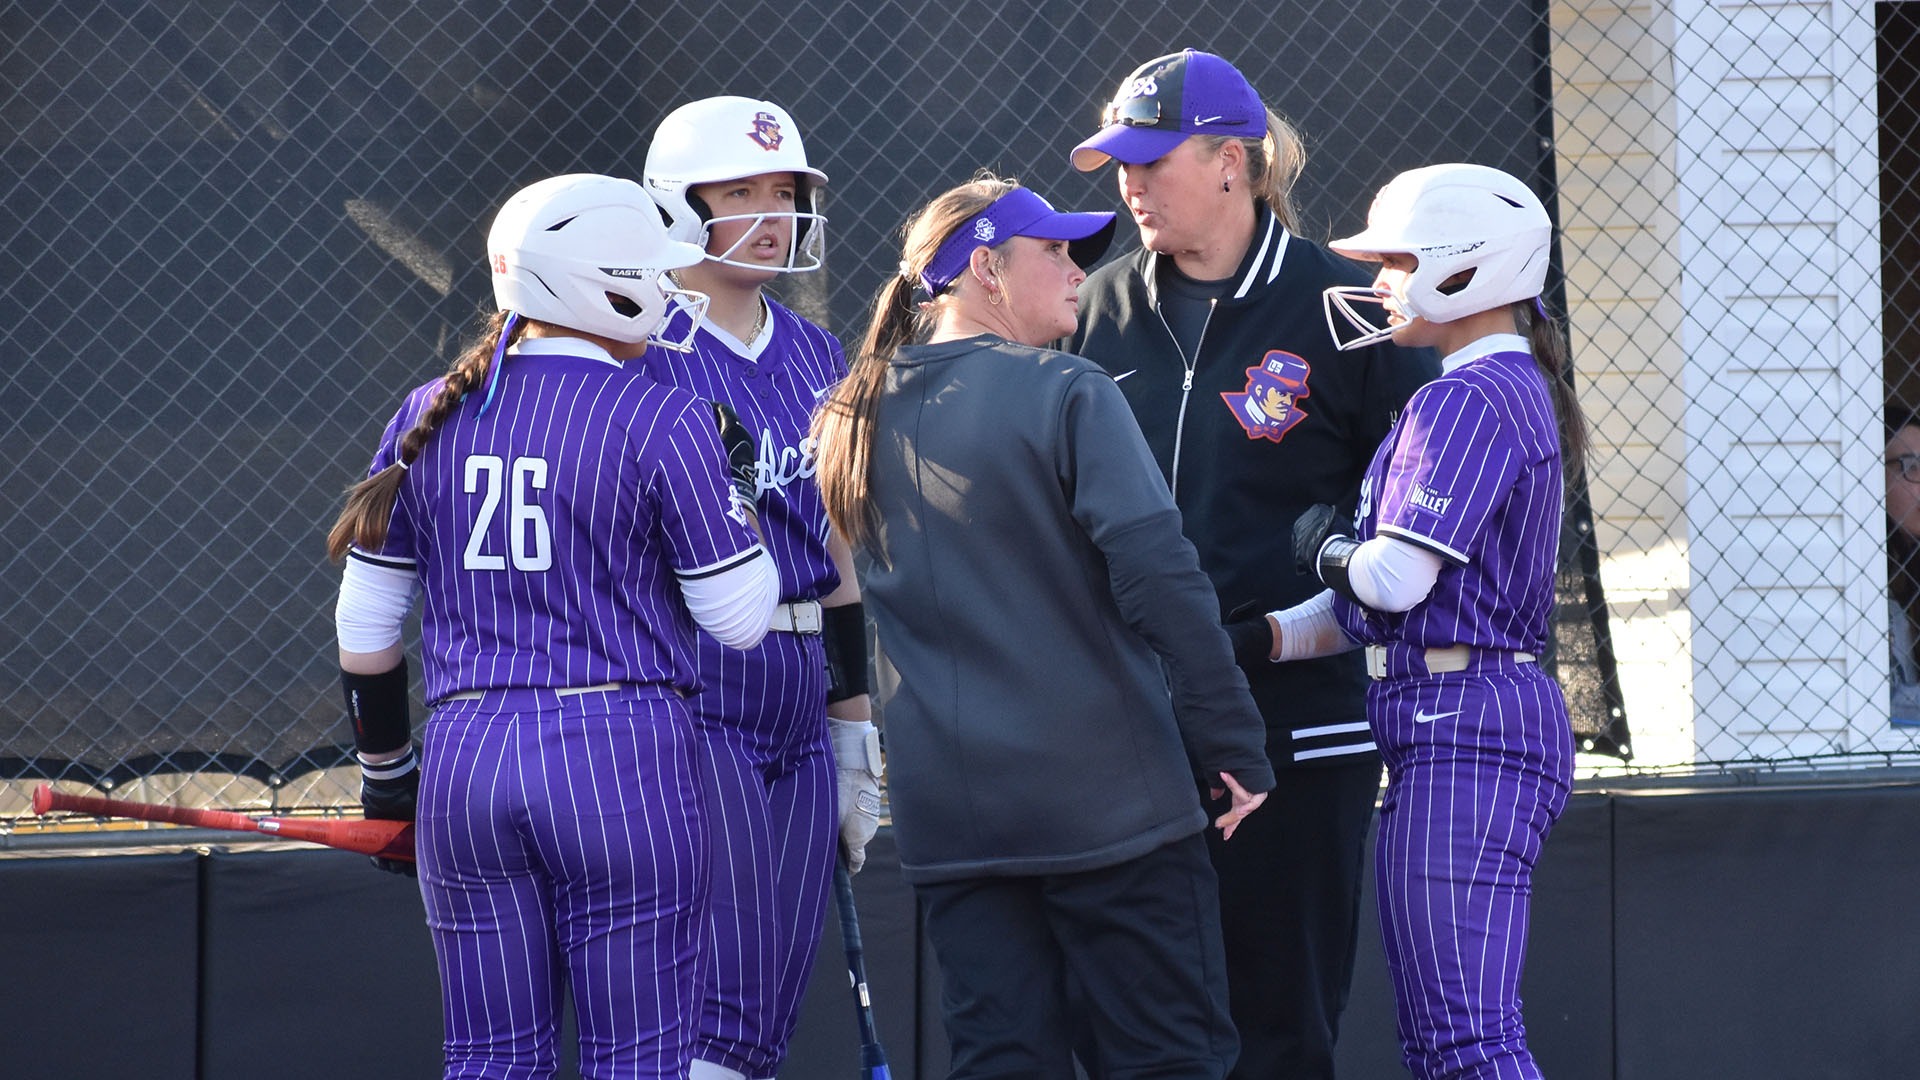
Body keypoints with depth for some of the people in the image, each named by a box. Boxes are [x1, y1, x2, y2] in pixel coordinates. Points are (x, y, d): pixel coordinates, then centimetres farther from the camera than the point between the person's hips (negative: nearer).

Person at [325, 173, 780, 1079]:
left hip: (464, 762, 4)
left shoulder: (433, 416, 8)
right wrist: (729, 476, 12)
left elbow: (364, 620, 11)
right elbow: (739, 617, -2)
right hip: (623, 764, -4)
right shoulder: (667, 422, -5)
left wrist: (385, 770, 22)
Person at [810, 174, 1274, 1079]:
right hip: (1105, 797, -6)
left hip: (945, 818, 6)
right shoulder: (1065, 395, -9)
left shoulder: (858, 419, 10)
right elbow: (1160, 578, -16)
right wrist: (1232, 743, -11)